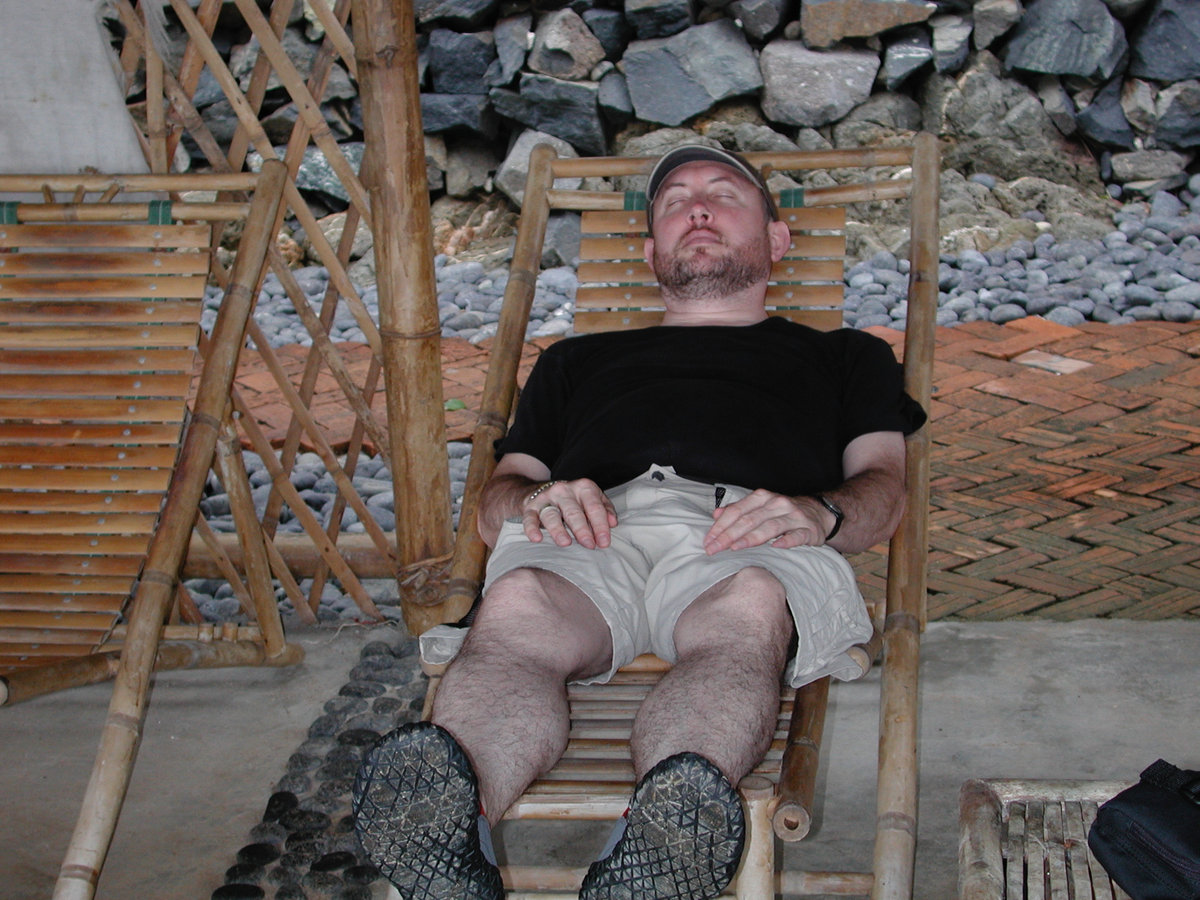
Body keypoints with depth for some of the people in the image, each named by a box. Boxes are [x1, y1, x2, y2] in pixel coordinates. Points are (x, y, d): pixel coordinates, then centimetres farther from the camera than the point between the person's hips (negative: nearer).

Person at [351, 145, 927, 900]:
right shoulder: (580, 358, 42)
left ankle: (676, 826, -69)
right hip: (591, 528, 2)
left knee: (749, 609, -42)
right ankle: (454, 817, -65)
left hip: (744, 531, -1)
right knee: (516, 611, -38)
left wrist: (820, 514, -7)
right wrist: (533, 500, 1)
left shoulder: (843, 355, 39)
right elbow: (495, 498, 29)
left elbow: (884, 486, 20)